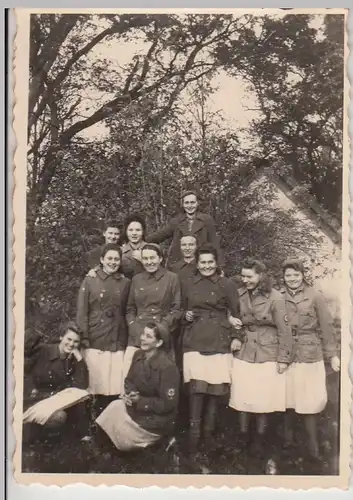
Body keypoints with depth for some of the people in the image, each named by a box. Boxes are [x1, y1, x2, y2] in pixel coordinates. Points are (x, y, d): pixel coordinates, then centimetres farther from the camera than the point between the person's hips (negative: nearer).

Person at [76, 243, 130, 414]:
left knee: (116, 385, -2)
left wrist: (128, 339, 5)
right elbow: (81, 313, 1)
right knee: (97, 384, -2)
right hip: (95, 340, -2)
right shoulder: (90, 281, 4)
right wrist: (84, 341, -7)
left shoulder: (125, 282, 11)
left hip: (118, 341, 2)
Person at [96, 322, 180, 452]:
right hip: (138, 406, 7)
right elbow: (129, 380, 8)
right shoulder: (138, 355, -4)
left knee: (122, 437, -11)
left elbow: (168, 404, -23)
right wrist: (129, 393, -14)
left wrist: (140, 401, -23)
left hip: (158, 418, -7)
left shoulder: (168, 367, -26)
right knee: (114, 408, -14)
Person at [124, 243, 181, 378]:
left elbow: (176, 309, 0)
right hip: (137, 334, 3)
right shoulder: (136, 279, 13)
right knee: (128, 375, -9)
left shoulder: (172, 278, 3)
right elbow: (130, 309, 17)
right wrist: (134, 327, 0)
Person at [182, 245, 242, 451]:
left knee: (215, 387, 2)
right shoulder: (190, 284, 10)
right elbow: (184, 310, 20)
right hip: (195, 340, 1)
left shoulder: (227, 284, 2)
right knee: (197, 386, -7)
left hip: (219, 341, -1)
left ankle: (209, 430, 18)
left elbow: (235, 314, 3)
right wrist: (186, 316, -2)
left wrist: (235, 337, -6)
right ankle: (194, 432, 4)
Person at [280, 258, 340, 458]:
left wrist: (332, 354, -2)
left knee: (310, 400, 1)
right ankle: (288, 438, 28)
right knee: (287, 397, 10)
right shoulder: (279, 297, 2)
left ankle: (313, 445, 14)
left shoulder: (315, 296, -3)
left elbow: (326, 327, -1)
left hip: (310, 354, -2)